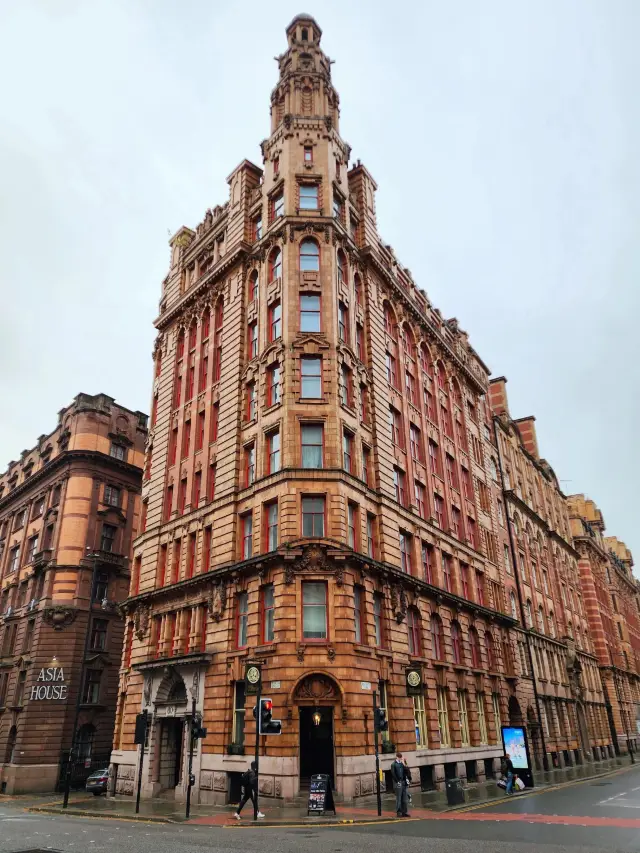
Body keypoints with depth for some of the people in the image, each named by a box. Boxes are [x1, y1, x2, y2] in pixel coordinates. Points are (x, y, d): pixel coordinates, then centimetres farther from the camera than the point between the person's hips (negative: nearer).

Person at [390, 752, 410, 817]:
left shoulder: (402, 764, 13)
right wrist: (397, 781, -14)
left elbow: (407, 771, 10)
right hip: (398, 783, -6)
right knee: (398, 798, -2)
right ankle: (398, 812, 5)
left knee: (404, 799, 8)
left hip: (403, 783, 6)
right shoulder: (393, 765, -5)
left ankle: (404, 812, 14)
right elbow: (393, 774, -11)